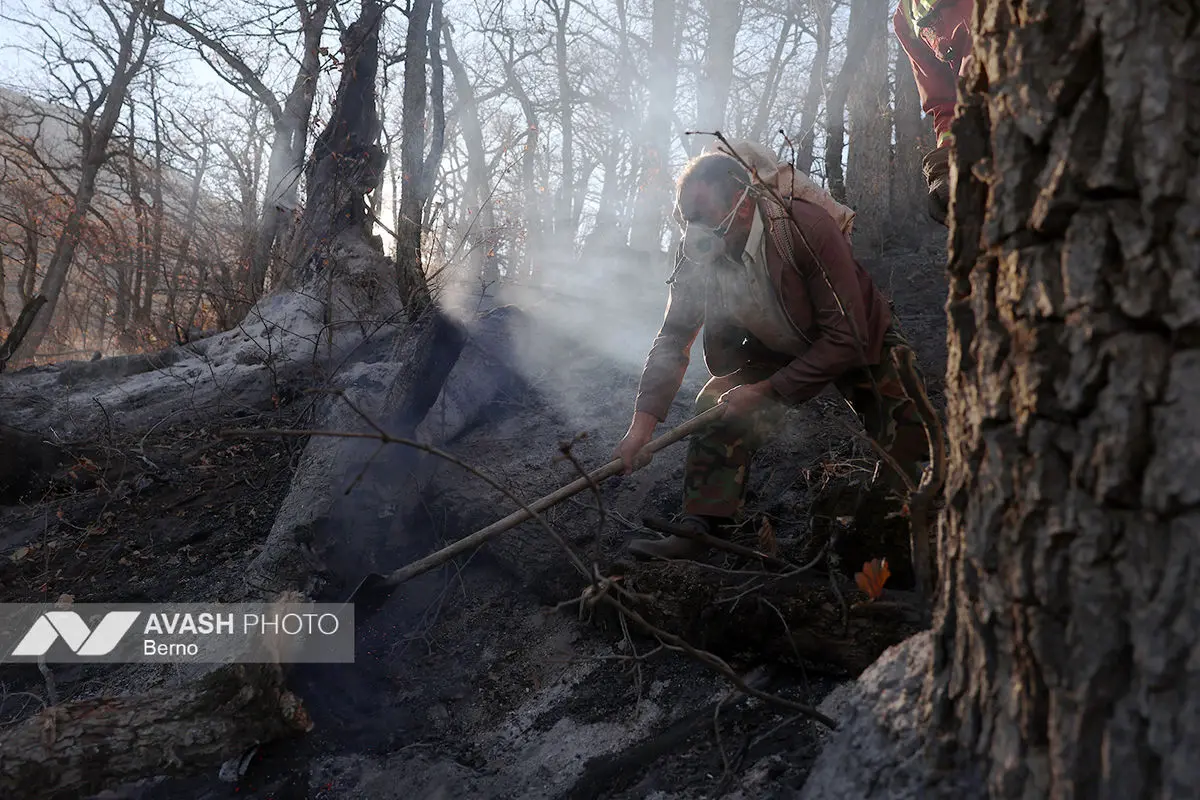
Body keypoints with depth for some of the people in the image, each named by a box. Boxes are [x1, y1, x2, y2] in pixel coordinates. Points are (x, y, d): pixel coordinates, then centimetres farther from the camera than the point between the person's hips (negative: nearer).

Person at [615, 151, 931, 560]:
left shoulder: (807, 228, -36)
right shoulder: (700, 254, -21)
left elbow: (846, 339, -35)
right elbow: (673, 337, -11)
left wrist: (767, 391, -34)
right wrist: (644, 420, -22)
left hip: (859, 345, -4)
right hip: (780, 350, 4)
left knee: (909, 460, -8)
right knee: (716, 407, -16)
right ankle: (699, 532, -10)